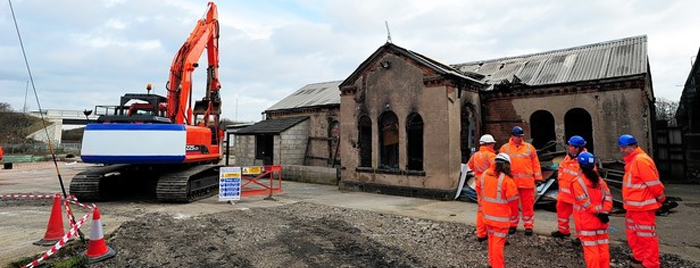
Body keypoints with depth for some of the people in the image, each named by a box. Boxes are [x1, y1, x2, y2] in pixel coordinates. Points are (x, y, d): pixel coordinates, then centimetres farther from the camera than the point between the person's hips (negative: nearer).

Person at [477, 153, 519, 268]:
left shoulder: (484, 175, -2)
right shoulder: (506, 179, -20)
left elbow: (479, 190, 10)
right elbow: (513, 198, -16)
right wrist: (504, 202, 4)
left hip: (487, 214, 6)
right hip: (500, 216, -6)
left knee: (491, 238, 21)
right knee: (498, 241, 3)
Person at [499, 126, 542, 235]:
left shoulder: (529, 147, 7)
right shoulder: (505, 148, 4)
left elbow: (535, 163, 8)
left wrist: (537, 177, 4)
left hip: (527, 181, 0)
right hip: (511, 181, 0)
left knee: (528, 204, 5)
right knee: (512, 204, 9)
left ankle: (529, 225, 17)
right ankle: (512, 224, 22)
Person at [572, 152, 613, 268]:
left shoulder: (578, 181, -10)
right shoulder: (599, 180, 7)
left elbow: (584, 202, -16)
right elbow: (608, 196, 0)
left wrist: (598, 213, -10)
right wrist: (604, 212, -6)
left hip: (586, 222, -5)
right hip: (601, 222, 5)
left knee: (591, 249, 0)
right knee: (603, 248, 12)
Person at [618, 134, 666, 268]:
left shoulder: (641, 160, -19)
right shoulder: (632, 160, 12)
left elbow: (653, 182, -20)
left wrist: (660, 198, -7)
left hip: (642, 206, -10)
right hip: (633, 206, 10)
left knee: (646, 236, 0)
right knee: (633, 233, 20)